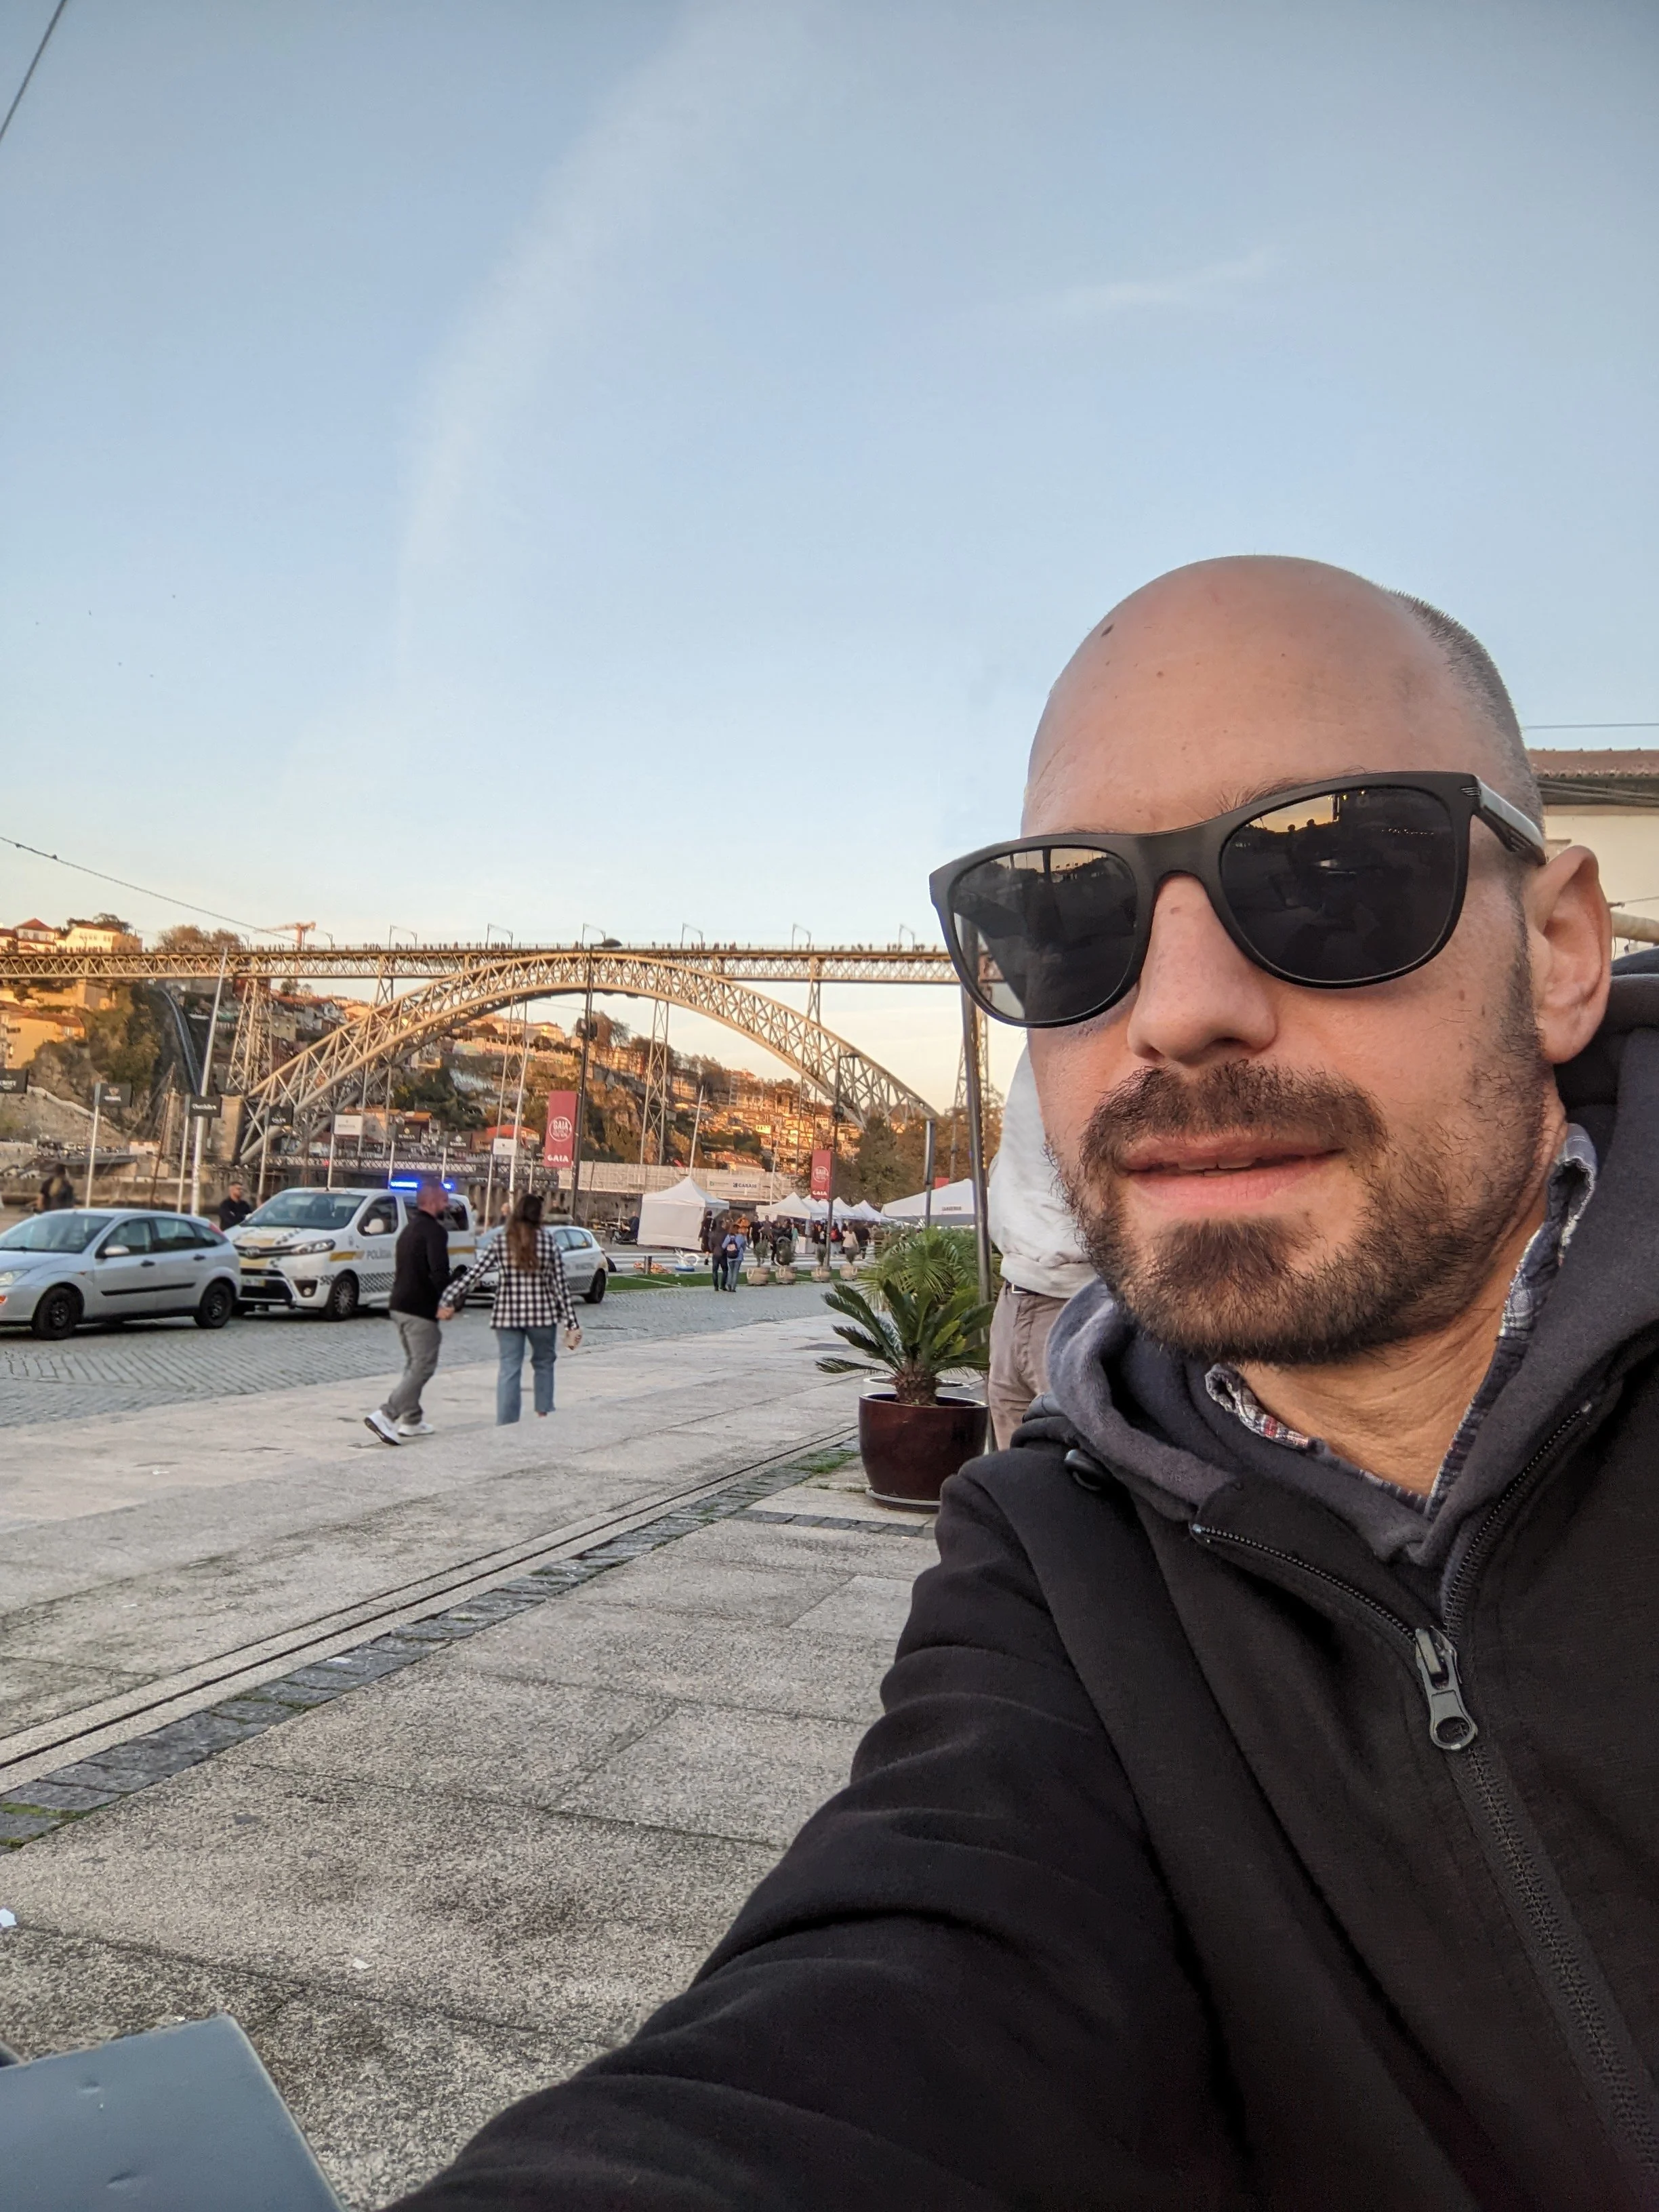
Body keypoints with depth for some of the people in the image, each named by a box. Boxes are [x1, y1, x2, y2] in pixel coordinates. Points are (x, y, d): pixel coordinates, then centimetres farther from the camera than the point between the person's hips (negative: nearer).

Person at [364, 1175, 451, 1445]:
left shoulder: (409, 1228, 17)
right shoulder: (434, 1231, -14)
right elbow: (439, 1273, -24)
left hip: (400, 1305, 10)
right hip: (421, 1309, -10)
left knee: (413, 1364, 19)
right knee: (423, 1367, -7)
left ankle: (412, 1420, 22)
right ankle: (385, 1415, -17)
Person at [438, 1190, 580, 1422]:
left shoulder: (501, 1240, -3)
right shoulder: (549, 1240, -2)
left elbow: (473, 1274, -9)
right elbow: (560, 1283, -3)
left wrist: (449, 1301, -7)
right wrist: (571, 1323, -1)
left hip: (507, 1315, 0)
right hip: (542, 1314, 0)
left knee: (508, 1372, 3)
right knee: (544, 1364, 20)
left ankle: (506, 1427, 1)